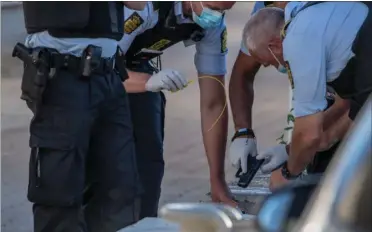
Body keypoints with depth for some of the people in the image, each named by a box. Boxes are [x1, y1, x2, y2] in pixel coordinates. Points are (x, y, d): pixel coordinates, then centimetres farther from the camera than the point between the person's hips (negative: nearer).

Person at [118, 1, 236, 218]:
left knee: (149, 156, -3)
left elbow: (213, 103, -14)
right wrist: (148, 82, -54)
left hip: (137, 64, 6)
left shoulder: (214, 25, -18)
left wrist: (218, 181, -15)